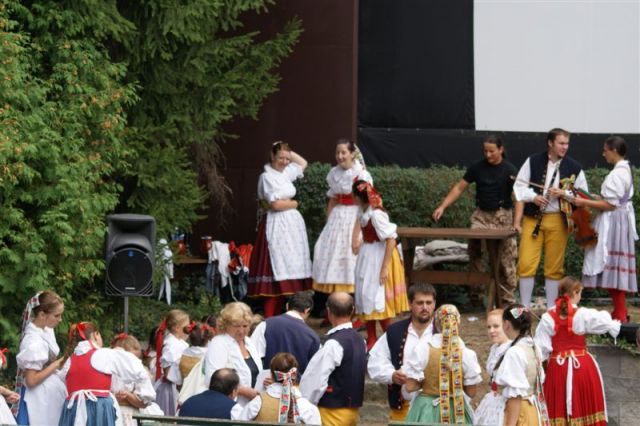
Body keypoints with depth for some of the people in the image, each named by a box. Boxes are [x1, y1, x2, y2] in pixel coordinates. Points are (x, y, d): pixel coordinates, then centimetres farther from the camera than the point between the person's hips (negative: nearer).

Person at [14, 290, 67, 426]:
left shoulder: (45, 330, 3)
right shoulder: (34, 342, -24)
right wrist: (57, 364, -17)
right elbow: (31, 380, -24)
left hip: (50, 397, 9)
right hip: (39, 401, -9)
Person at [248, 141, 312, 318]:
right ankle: (270, 317, -9)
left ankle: (278, 315, 5)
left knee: (288, 270, 4)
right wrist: (294, 203, 1)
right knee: (276, 272, -10)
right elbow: (276, 204, -16)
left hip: (292, 223, 8)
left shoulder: (286, 172, 13)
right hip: (276, 224, -8)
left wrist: (288, 152, 15)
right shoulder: (267, 177, -10)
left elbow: (303, 163, 31)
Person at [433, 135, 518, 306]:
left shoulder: (510, 170, -5)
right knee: (474, 250, -16)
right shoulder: (478, 167, 4)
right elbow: (459, 188, 7)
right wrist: (442, 207, -5)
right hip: (481, 215, 3)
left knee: (505, 259, -2)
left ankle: (507, 300, 5)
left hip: (503, 216, -3)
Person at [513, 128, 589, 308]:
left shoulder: (574, 168, 4)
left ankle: (551, 308, 13)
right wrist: (533, 197, -13)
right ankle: (524, 307, 4)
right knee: (526, 264, -5)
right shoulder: (533, 162, 3)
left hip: (558, 220, 1)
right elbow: (520, 188, 4)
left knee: (554, 267, 4)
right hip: (533, 218, -1)